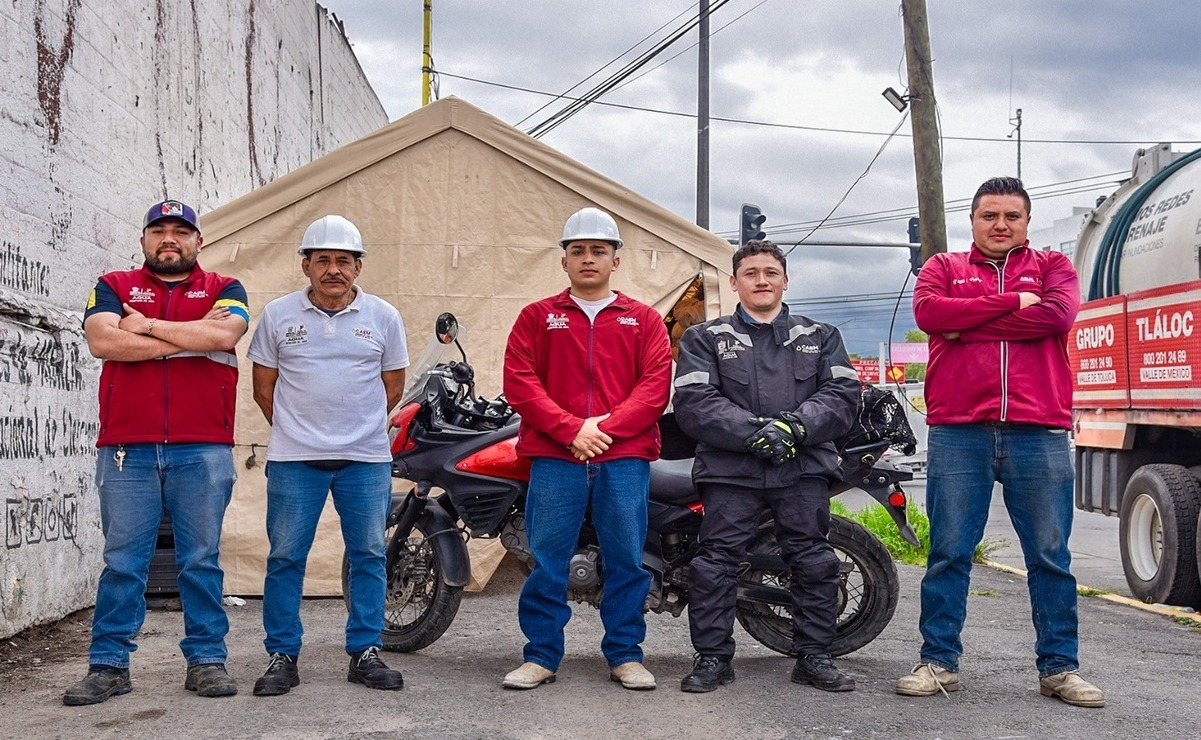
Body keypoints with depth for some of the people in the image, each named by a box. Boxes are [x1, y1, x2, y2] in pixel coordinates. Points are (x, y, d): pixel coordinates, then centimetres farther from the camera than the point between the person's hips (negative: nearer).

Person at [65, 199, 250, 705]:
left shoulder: (224, 289, 12)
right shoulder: (114, 287, 13)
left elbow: (224, 333, -10)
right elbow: (103, 341, -7)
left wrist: (146, 325, -4)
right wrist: (191, 338, -6)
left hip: (203, 450, 0)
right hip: (126, 450, 0)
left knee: (202, 560, 4)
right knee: (122, 562, 3)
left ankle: (206, 659, 11)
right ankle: (108, 665, 8)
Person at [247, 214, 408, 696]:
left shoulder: (383, 317, 5)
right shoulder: (278, 315, 4)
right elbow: (264, 387, 10)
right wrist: (295, 430, 10)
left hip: (367, 458, 1)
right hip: (294, 459, -1)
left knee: (368, 555, 4)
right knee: (285, 557, 1)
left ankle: (365, 653, 14)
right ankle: (282, 657, 10)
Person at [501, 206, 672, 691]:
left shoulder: (644, 320, 13)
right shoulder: (538, 317, 12)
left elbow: (656, 384, 2)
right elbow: (519, 382, 1)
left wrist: (606, 426, -10)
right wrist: (570, 429, -10)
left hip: (625, 457, 1)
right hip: (555, 458, 0)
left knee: (626, 560, 3)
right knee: (547, 560, 1)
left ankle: (625, 655, 14)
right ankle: (541, 655, 10)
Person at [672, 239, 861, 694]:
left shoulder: (820, 337, 17)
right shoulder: (704, 339, 11)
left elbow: (842, 393, 4)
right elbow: (693, 402, -3)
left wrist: (797, 425, -15)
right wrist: (753, 432, -16)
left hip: (803, 468, 1)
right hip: (730, 468, -1)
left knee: (814, 563, 1)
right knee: (715, 562, -4)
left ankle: (814, 656, 12)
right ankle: (713, 657, 7)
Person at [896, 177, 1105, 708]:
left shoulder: (1053, 267, 16)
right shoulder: (943, 268, 16)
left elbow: (1057, 315, -7)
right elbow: (928, 311, -7)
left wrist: (967, 325, -7)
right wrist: (1012, 302, -8)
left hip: (1038, 433, 0)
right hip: (958, 432, 0)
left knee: (1050, 556, 5)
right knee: (948, 553, 3)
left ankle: (1059, 666, 14)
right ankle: (939, 661, 12)